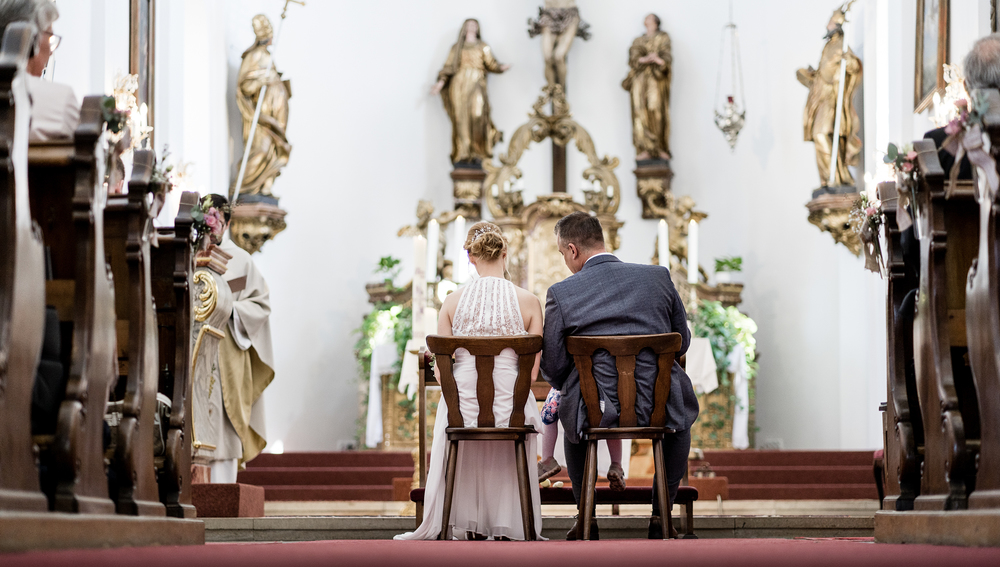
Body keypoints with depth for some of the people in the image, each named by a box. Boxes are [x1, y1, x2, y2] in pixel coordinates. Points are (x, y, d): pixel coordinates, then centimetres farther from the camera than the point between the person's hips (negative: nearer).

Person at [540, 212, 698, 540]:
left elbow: (553, 368, -2)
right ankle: (660, 517, 34)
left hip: (596, 414, -1)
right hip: (660, 409, 1)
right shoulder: (658, 277, 2)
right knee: (681, 413, 38)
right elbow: (682, 343, 11)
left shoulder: (561, 294, -6)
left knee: (570, 413, 37)